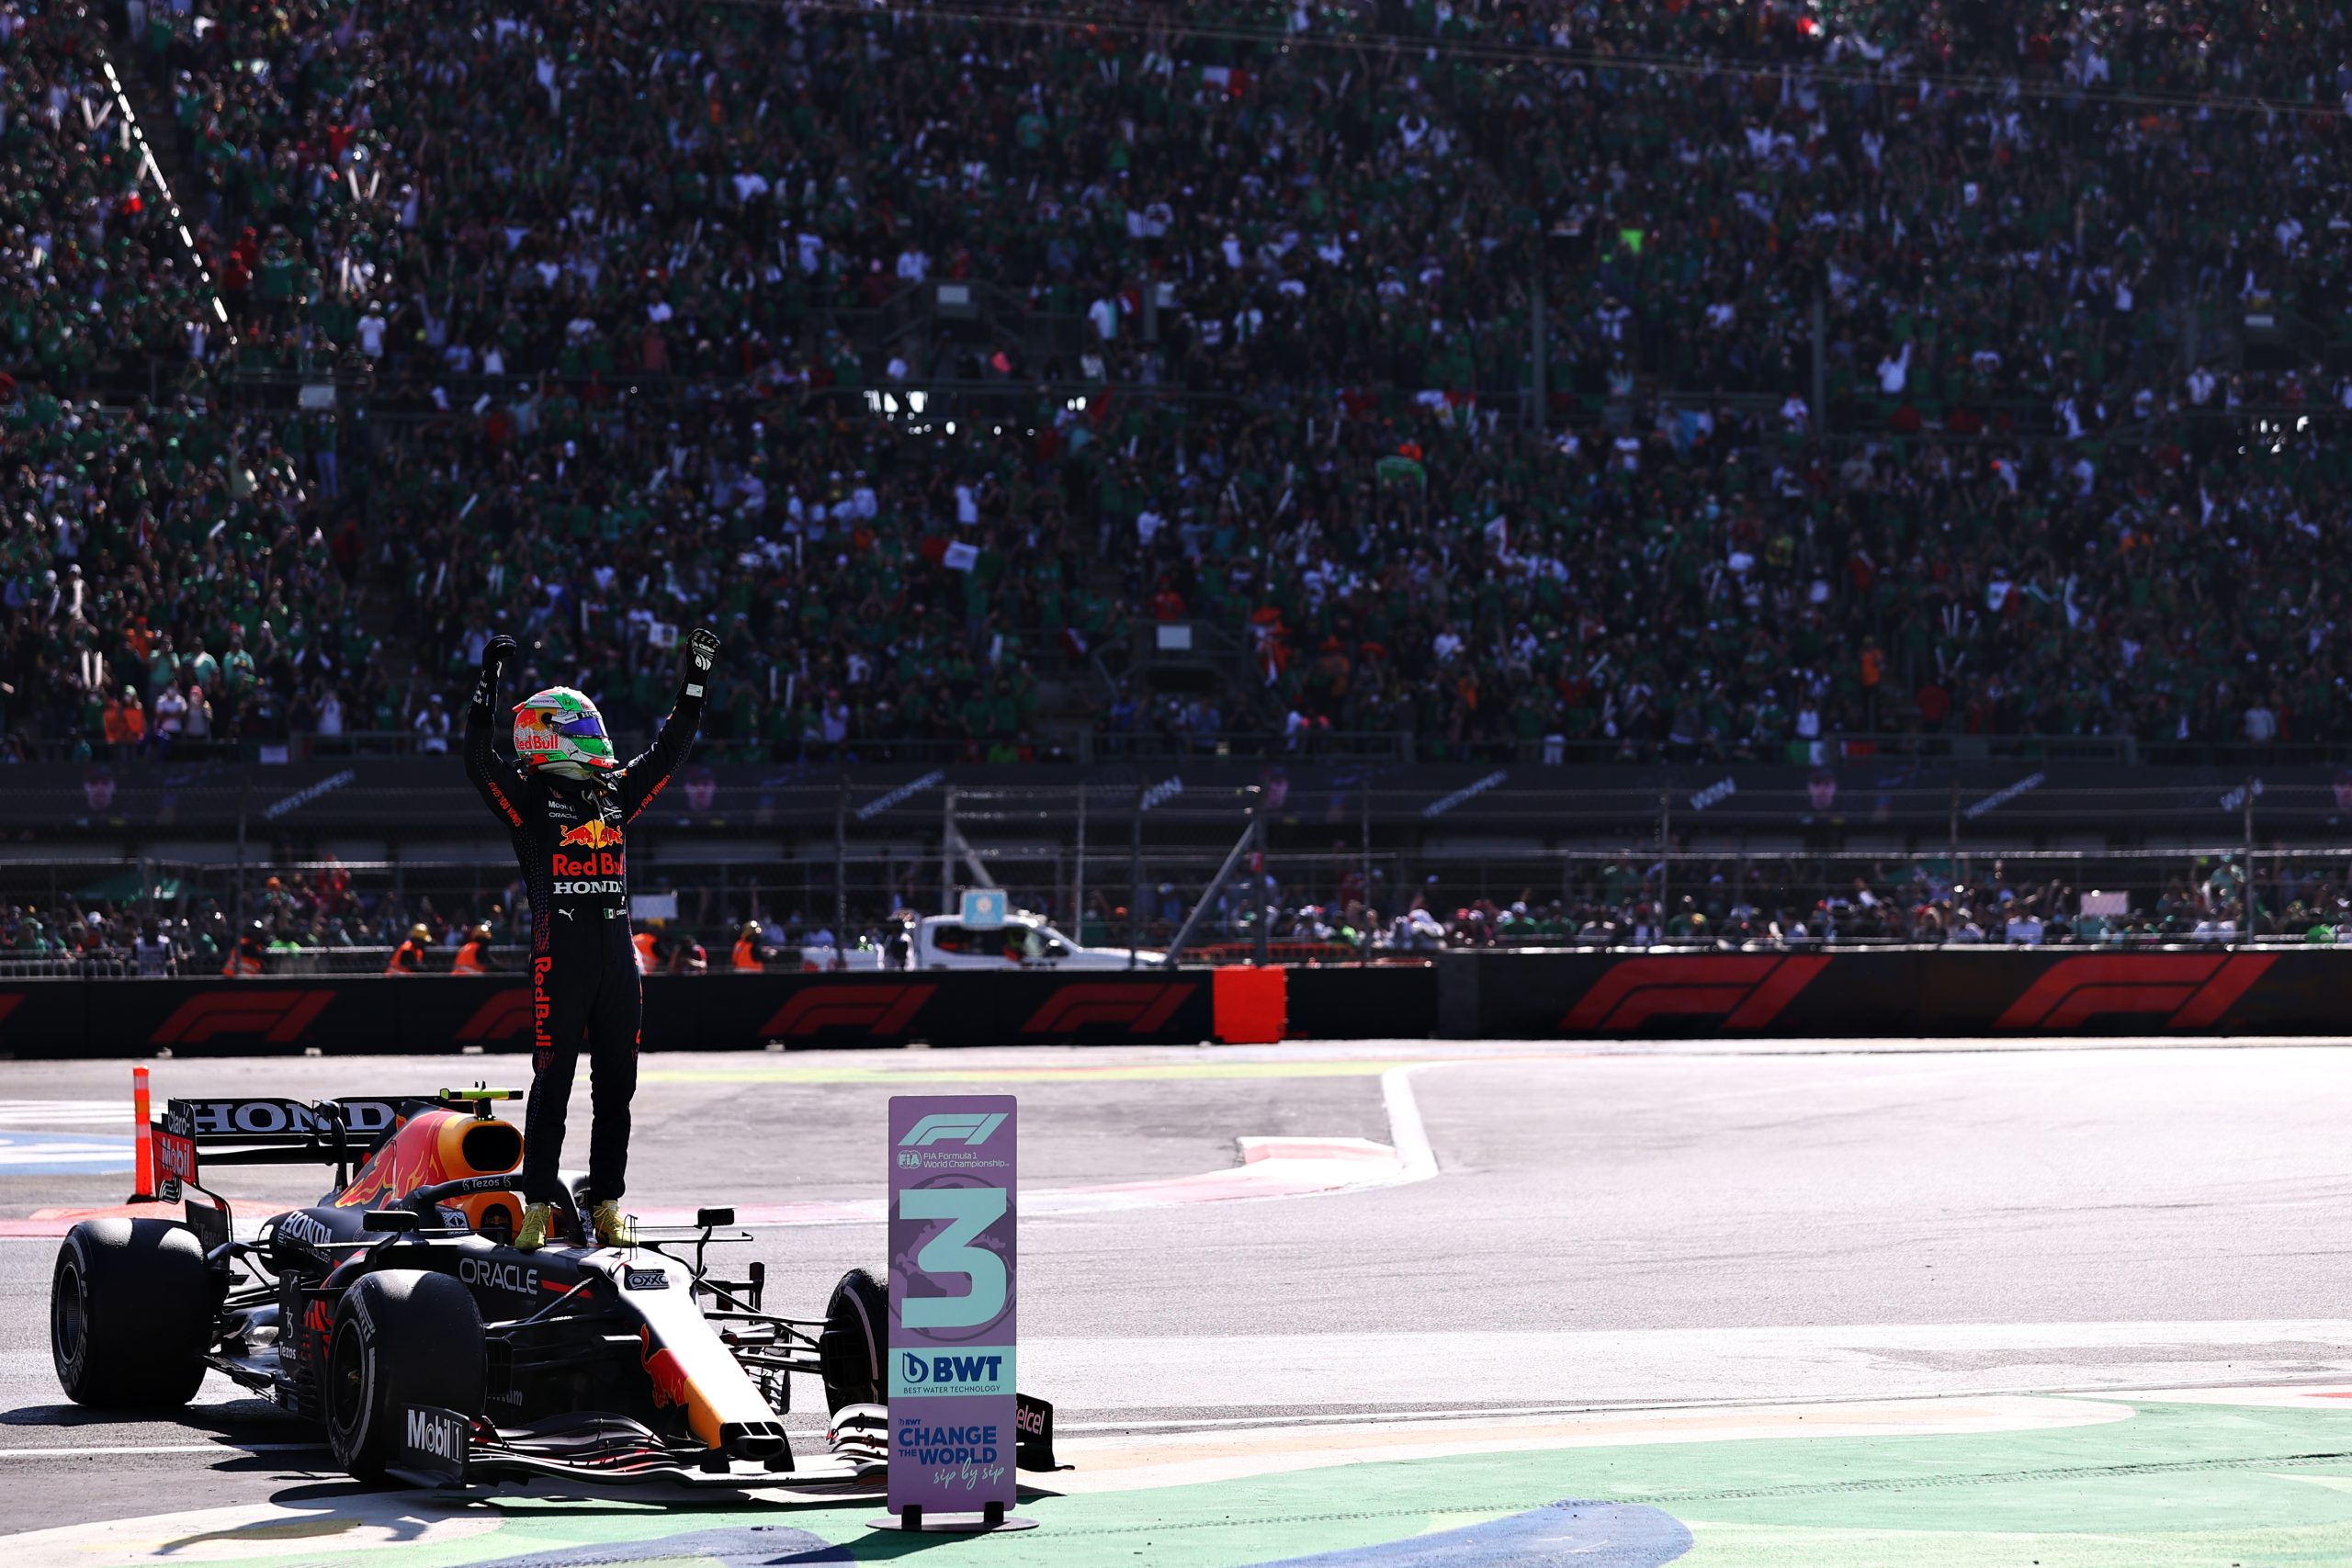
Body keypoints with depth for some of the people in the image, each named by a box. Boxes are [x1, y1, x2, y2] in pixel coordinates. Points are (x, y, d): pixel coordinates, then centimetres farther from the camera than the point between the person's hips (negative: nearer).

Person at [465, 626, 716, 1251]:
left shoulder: (615, 793, 16)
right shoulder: (529, 798, 1)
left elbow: (669, 749, 22)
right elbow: (479, 760, -13)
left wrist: (695, 679, 19)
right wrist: (488, 682, -19)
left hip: (617, 956, 6)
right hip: (559, 957, -6)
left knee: (617, 1085, 6)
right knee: (552, 1082, -4)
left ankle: (607, 1204, 11)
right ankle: (538, 1204, -1)